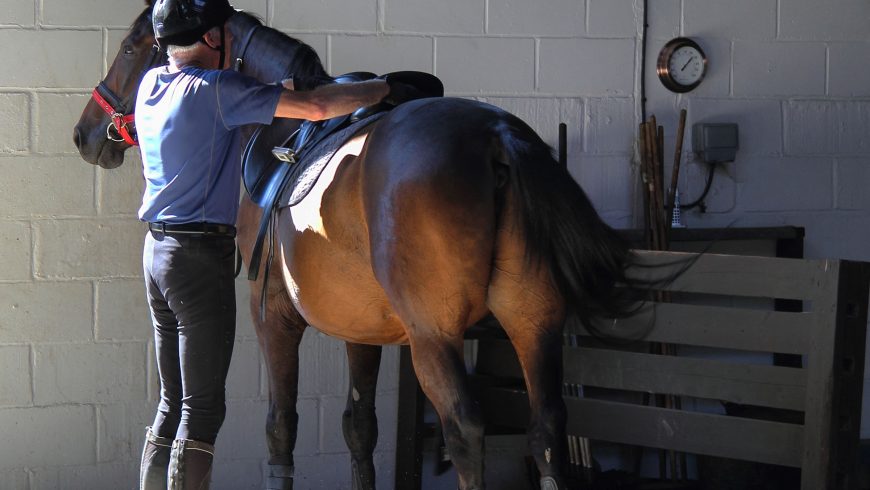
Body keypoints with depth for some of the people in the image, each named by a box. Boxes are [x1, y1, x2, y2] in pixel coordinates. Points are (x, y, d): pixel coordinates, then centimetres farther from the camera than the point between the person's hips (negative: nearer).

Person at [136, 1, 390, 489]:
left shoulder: (151, 84, 9)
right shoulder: (216, 89, -15)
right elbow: (315, 107, -19)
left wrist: (279, 89, 18)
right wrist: (382, 88, -7)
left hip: (159, 248, 9)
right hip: (201, 253, -8)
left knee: (173, 401, 14)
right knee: (203, 406, -5)